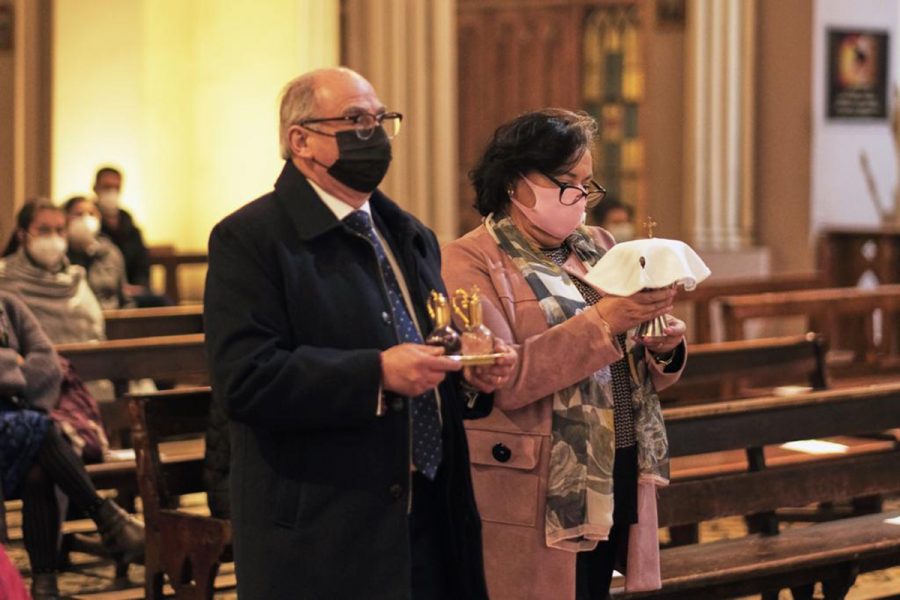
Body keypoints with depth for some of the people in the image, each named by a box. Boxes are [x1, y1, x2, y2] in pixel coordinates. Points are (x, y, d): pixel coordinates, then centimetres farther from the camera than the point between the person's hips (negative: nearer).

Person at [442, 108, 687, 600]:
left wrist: (661, 350, -6)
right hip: (539, 499, -6)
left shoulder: (597, 247, 12)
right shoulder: (473, 261, -7)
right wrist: (601, 321, -26)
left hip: (618, 484, 6)